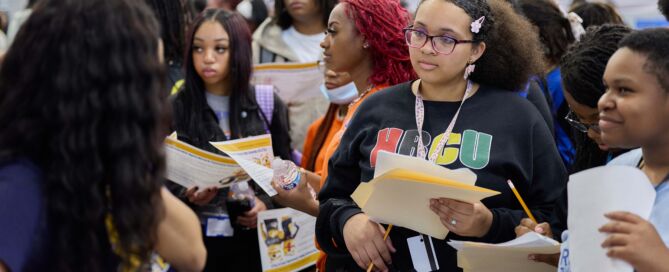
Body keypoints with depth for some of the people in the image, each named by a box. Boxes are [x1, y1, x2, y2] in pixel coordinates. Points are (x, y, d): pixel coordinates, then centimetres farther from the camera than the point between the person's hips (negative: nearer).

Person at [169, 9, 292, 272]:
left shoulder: (268, 103, 1)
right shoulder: (175, 109, -4)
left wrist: (267, 203, -9)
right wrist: (187, 196, -21)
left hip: (255, 237, 1)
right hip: (198, 238, -1)